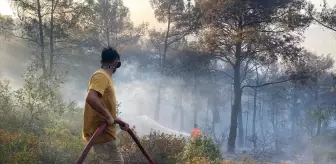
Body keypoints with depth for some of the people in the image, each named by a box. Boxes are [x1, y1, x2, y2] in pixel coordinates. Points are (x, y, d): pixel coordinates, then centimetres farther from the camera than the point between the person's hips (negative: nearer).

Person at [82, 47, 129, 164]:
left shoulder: (105, 77, 16)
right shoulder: (101, 76, -14)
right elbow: (90, 98, -32)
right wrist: (108, 117, -25)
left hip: (103, 132, 10)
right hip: (101, 132, -10)